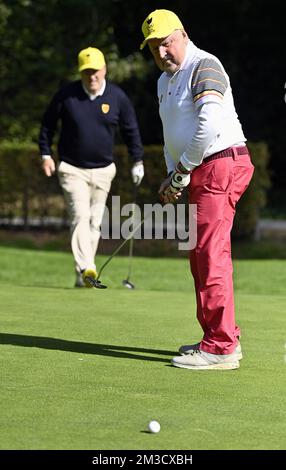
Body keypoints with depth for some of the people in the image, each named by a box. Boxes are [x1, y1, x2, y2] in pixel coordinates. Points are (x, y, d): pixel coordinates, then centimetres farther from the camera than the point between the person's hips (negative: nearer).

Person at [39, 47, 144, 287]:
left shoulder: (117, 97, -2)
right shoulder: (66, 95, -7)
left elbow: (131, 129, 10)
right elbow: (48, 124, 6)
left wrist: (138, 161, 8)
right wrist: (46, 154, 0)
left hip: (103, 169, 3)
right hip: (72, 169, -3)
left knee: (94, 222, 6)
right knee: (80, 216, -19)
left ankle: (83, 276, 14)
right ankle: (86, 269, -29)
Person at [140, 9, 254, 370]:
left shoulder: (204, 66, -11)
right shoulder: (165, 80, 20)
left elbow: (210, 123, -24)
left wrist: (183, 169, -15)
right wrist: (173, 176, 10)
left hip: (221, 163, -10)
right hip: (201, 174, 10)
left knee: (211, 253, -14)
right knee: (200, 255, 13)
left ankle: (220, 349, -15)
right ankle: (224, 338, 22)